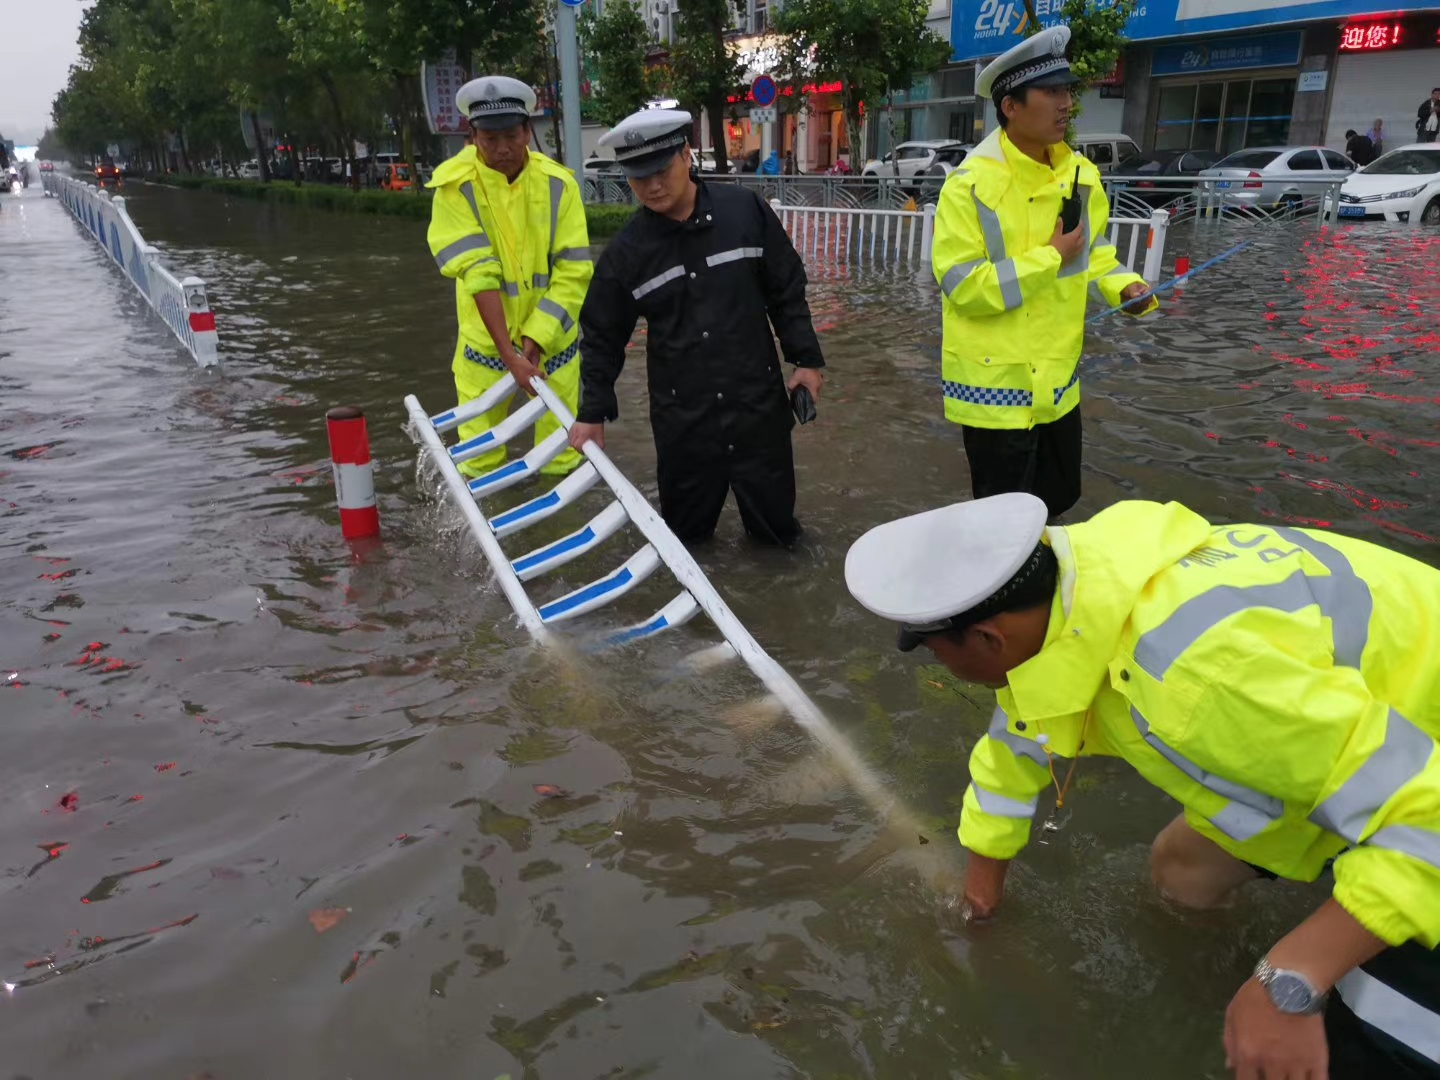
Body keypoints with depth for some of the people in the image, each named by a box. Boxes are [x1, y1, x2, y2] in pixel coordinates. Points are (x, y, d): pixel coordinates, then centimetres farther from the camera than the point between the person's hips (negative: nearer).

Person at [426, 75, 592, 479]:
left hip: (551, 337, 1)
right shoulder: (457, 186, -11)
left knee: (561, 453, 8)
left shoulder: (557, 183, -6)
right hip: (487, 340, -1)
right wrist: (509, 354, -24)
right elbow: (478, 275, -17)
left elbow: (573, 272, -8)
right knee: (478, 459, 4)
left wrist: (535, 337, -17)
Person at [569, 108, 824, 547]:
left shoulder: (745, 210, -6)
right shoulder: (626, 250, -4)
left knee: (773, 510, 11)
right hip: (681, 414, 0)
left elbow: (786, 291, 3)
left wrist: (806, 358, 1)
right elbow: (603, 337, 4)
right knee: (685, 524, 9)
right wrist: (593, 412, 5)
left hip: (757, 398, 0)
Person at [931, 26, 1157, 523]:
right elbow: (963, 287, -22)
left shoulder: (1080, 173, 3)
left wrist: (1124, 285, -3)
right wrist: (1049, 258, -20)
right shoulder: (972, 183, -18)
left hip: (1058, 379, 7)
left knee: (1059, 498, 22)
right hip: (996, 384, -7)